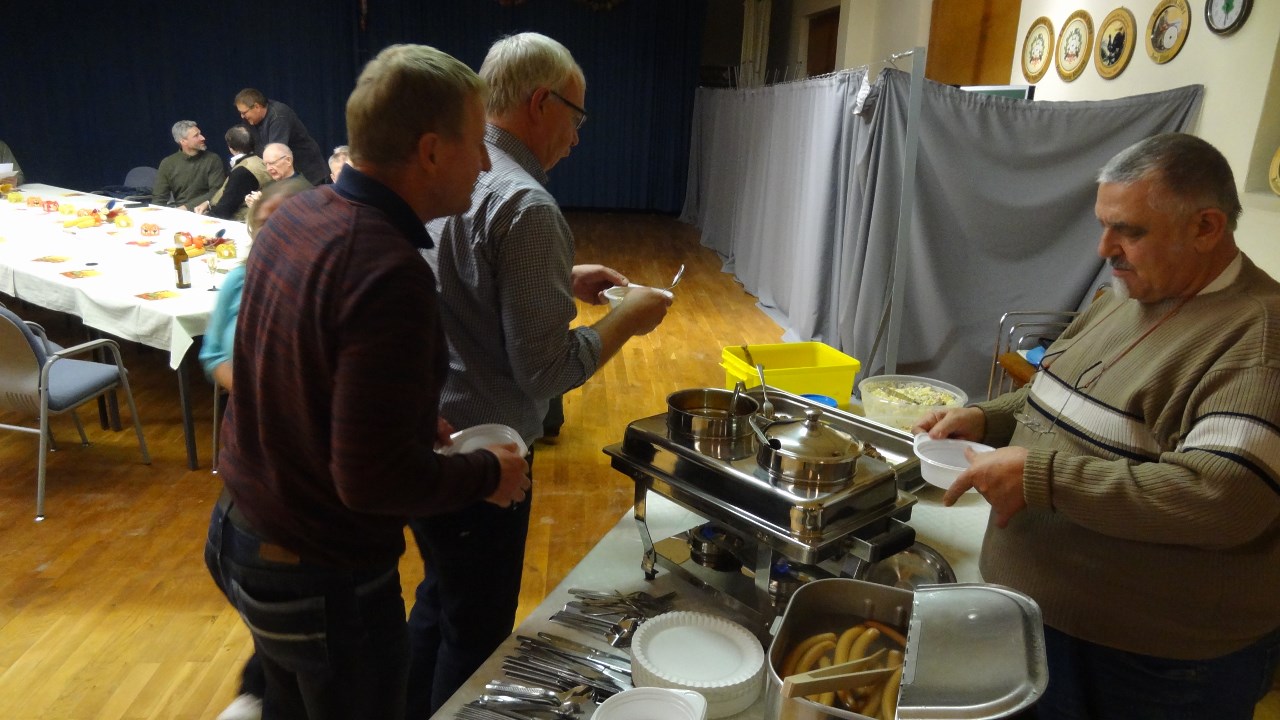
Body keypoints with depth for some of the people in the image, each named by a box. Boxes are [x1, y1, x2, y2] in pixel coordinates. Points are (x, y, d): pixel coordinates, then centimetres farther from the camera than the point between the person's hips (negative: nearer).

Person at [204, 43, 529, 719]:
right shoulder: (389, 272, -31)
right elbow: (377, 481, -30)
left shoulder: (296, 214, -4)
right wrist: (489, 472, -14)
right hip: (321, 580, -8)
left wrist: (413, 421, 9)